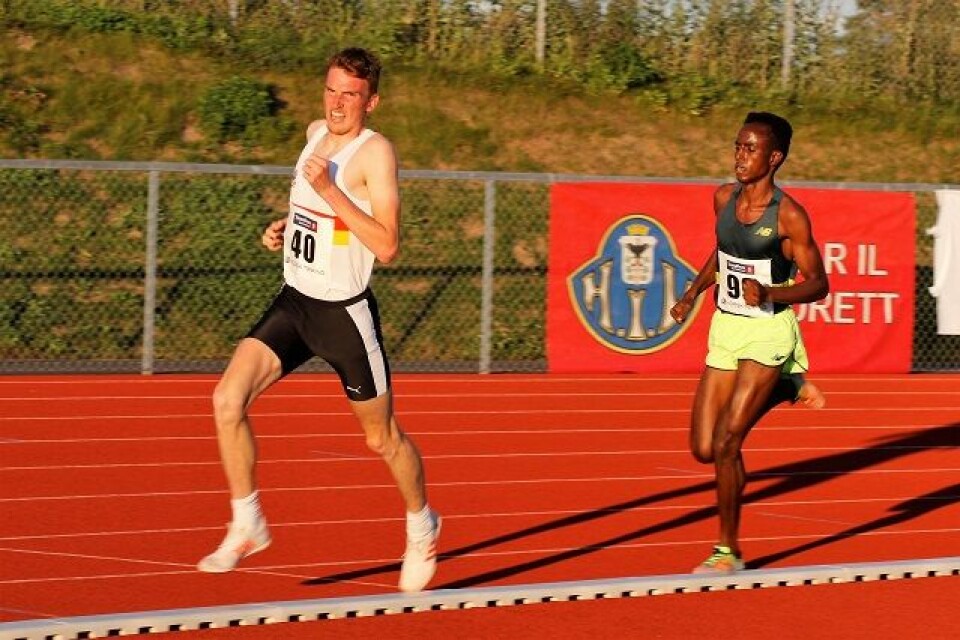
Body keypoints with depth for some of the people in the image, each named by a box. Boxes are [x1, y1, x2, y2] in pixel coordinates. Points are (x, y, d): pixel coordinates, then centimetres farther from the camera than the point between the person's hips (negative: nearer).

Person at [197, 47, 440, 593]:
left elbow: (388, 246, -25)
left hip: (346, 313, -6)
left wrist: (329, 189, -28)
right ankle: (247, 527, -1)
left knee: (382, 436, 10)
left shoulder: (376, 152, -16)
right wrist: (286, 227, 8)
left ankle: (422, 525, 36)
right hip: (295, 302, 6)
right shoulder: (317, 133, 6)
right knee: (228, 399, -12)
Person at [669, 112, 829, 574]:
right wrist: (691, 296, 15)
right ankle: (789, 385, 28)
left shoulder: (789, 215, -15)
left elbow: (818, 284, -12)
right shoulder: (724, 198, 3)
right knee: (704, 450, 5)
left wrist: (769, 294, -27)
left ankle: (728, 550, 2)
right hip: (725, 328, 7)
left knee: (725, 444, -14)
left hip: (768, 332, -7)